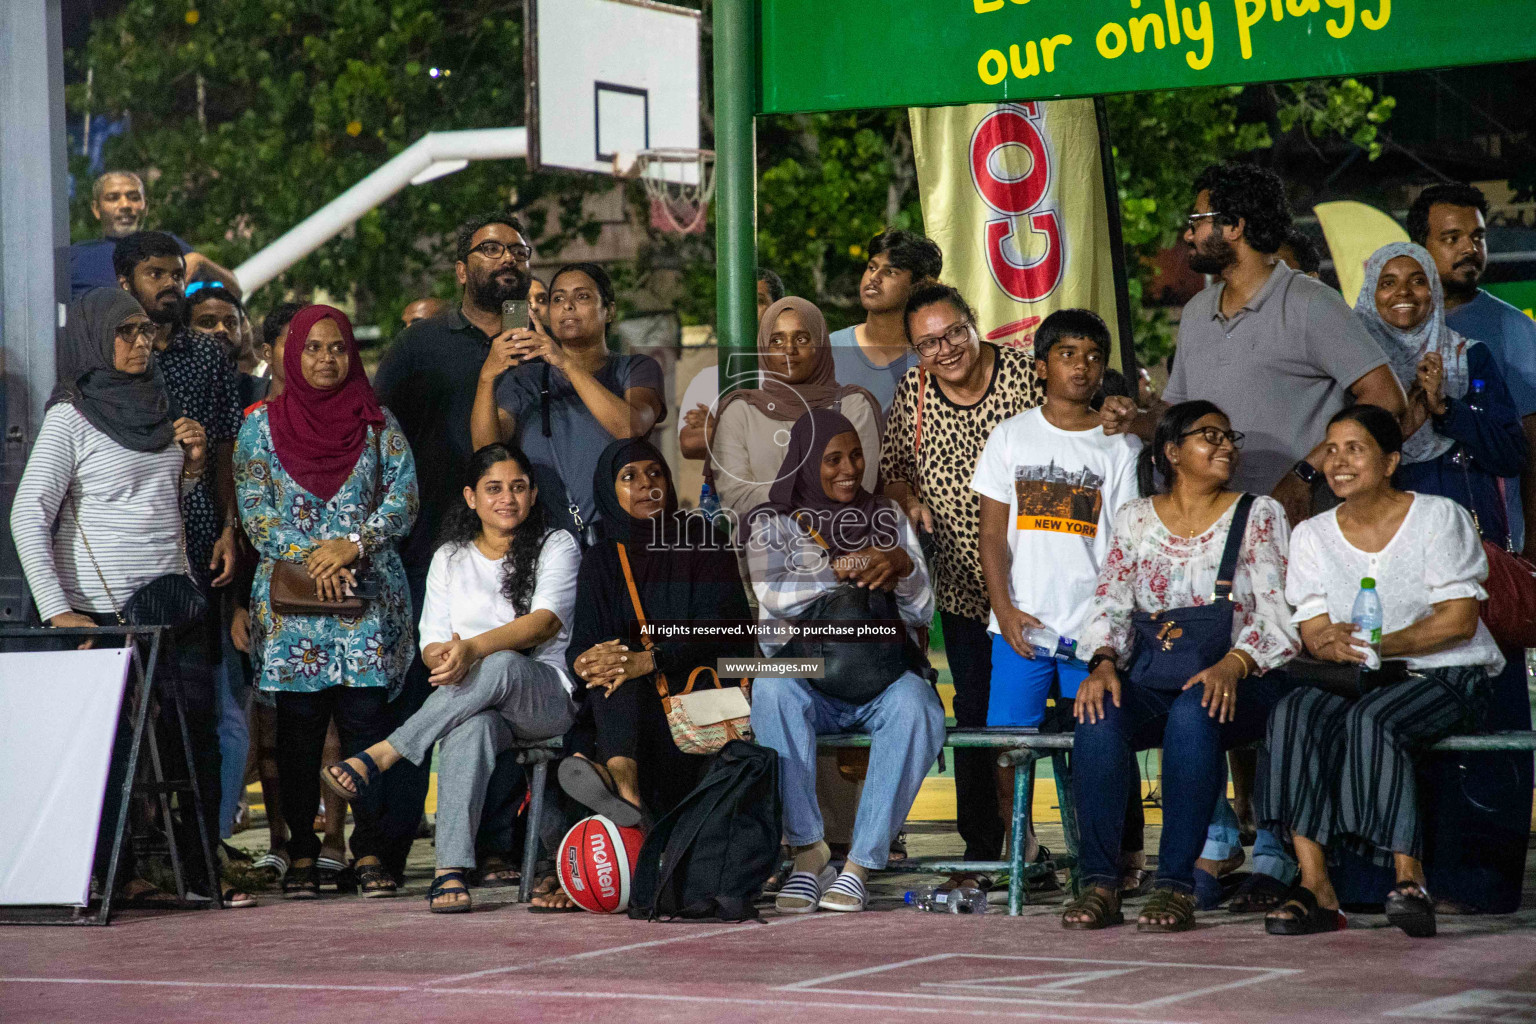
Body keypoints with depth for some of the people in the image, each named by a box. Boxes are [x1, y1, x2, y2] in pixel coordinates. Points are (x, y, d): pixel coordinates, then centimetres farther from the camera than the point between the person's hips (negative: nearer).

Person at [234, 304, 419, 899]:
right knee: (298, 726, -1)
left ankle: (369, 850, -1)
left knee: (365, 718, -5)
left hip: (368, 595, 0)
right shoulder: (262, 426, 8)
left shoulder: (378, 425, 8)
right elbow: (253, 509, 1)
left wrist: (352, 545, -14)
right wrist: (307, 558, -12)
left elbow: (403, 498, 1)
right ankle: (302, 854, 5)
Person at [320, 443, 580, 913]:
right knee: (471, 728, -38)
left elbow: (547, 622, -12)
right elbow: (431, 642, 11)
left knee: (501, 665, -39)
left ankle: (377, 757, -35)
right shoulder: (450, 558, 17)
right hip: (470, 701, 2)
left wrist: (474, 649, -29)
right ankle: (451, 870, -49)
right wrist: (443, 656, -16)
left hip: (547, 698, -2)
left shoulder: (557, 546, 6)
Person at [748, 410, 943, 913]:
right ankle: (808, 850, -31)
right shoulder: (773, 522, 10)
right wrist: (854, 569, -14)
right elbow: (774, 594, -9)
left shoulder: (887, 517, 15)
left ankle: (860, 864, -32)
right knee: (774, 690, -37)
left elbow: (922, 613, 9)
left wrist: (902, 565, -12)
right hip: (806, 675, -1)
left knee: (914, 706, -35)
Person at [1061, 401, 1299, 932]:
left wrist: (1233, 665, -22)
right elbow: (1110, 604, 7)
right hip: (1153, 681, 2)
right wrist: (1104, 662, -15)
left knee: (1194, 713, -37)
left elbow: (1278, 612, -3)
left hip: (1238, 682, -2)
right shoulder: (1134, 518, 14)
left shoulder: (1258, 515, 7)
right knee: (1099, 713, -31)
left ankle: (1175, 885, -35)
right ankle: (1099, 884, -29)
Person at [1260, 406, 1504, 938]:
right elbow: (1316, 633, 5)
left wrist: (1375, 645, -22)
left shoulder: (1438, 517, -1)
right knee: (1294, 713, -29)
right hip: (1356, 682, 4)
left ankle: (1409, 878, -33)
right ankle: (1315, 886, -35)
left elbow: (1459, 620, -9)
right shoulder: (1312, 535, 12)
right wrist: (1333, 646, -22)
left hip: (1446, 676, -4)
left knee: (1372, 719, -36)